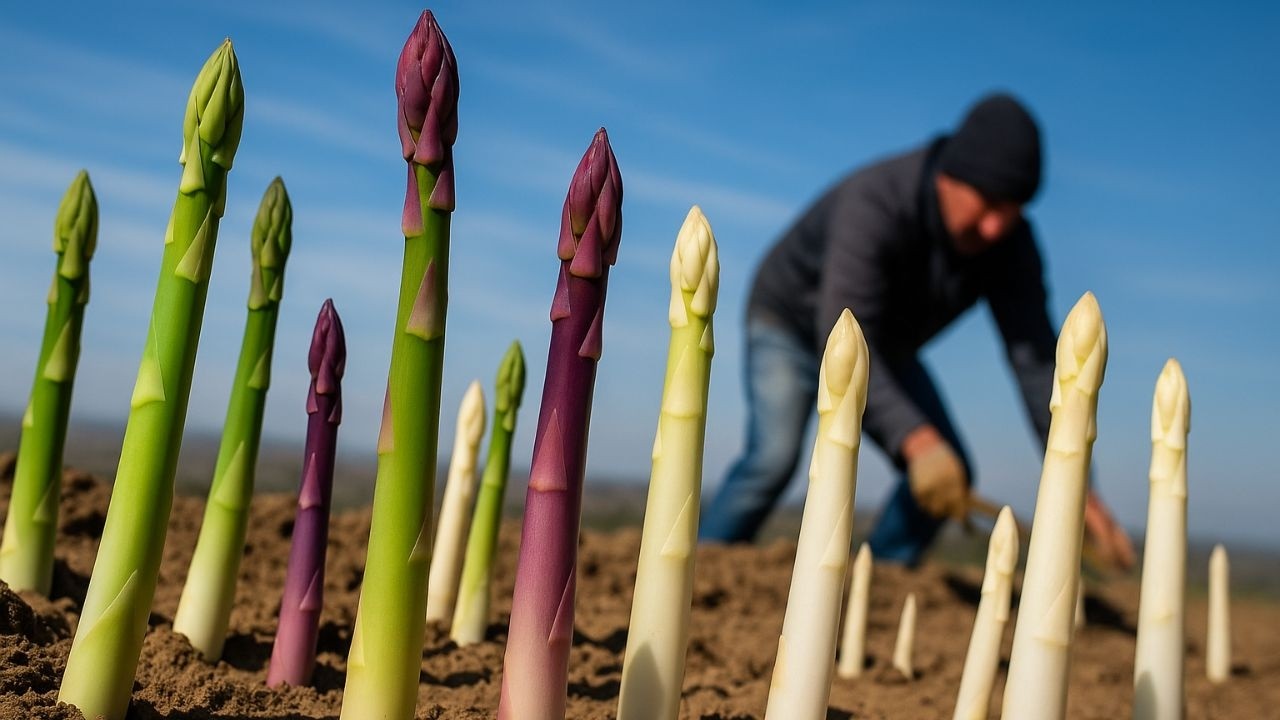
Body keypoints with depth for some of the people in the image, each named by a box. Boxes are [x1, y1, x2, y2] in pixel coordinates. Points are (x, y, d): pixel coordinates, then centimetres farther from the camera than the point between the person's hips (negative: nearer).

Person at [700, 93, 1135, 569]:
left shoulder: (1009, 242, -22)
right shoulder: (873, 204, -40)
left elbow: (1036, 360, -26)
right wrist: (916, 440, -60)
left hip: (882, 347, 6)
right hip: (794, 327, -5)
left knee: (949, 475, -8)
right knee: (775, 456, -27)